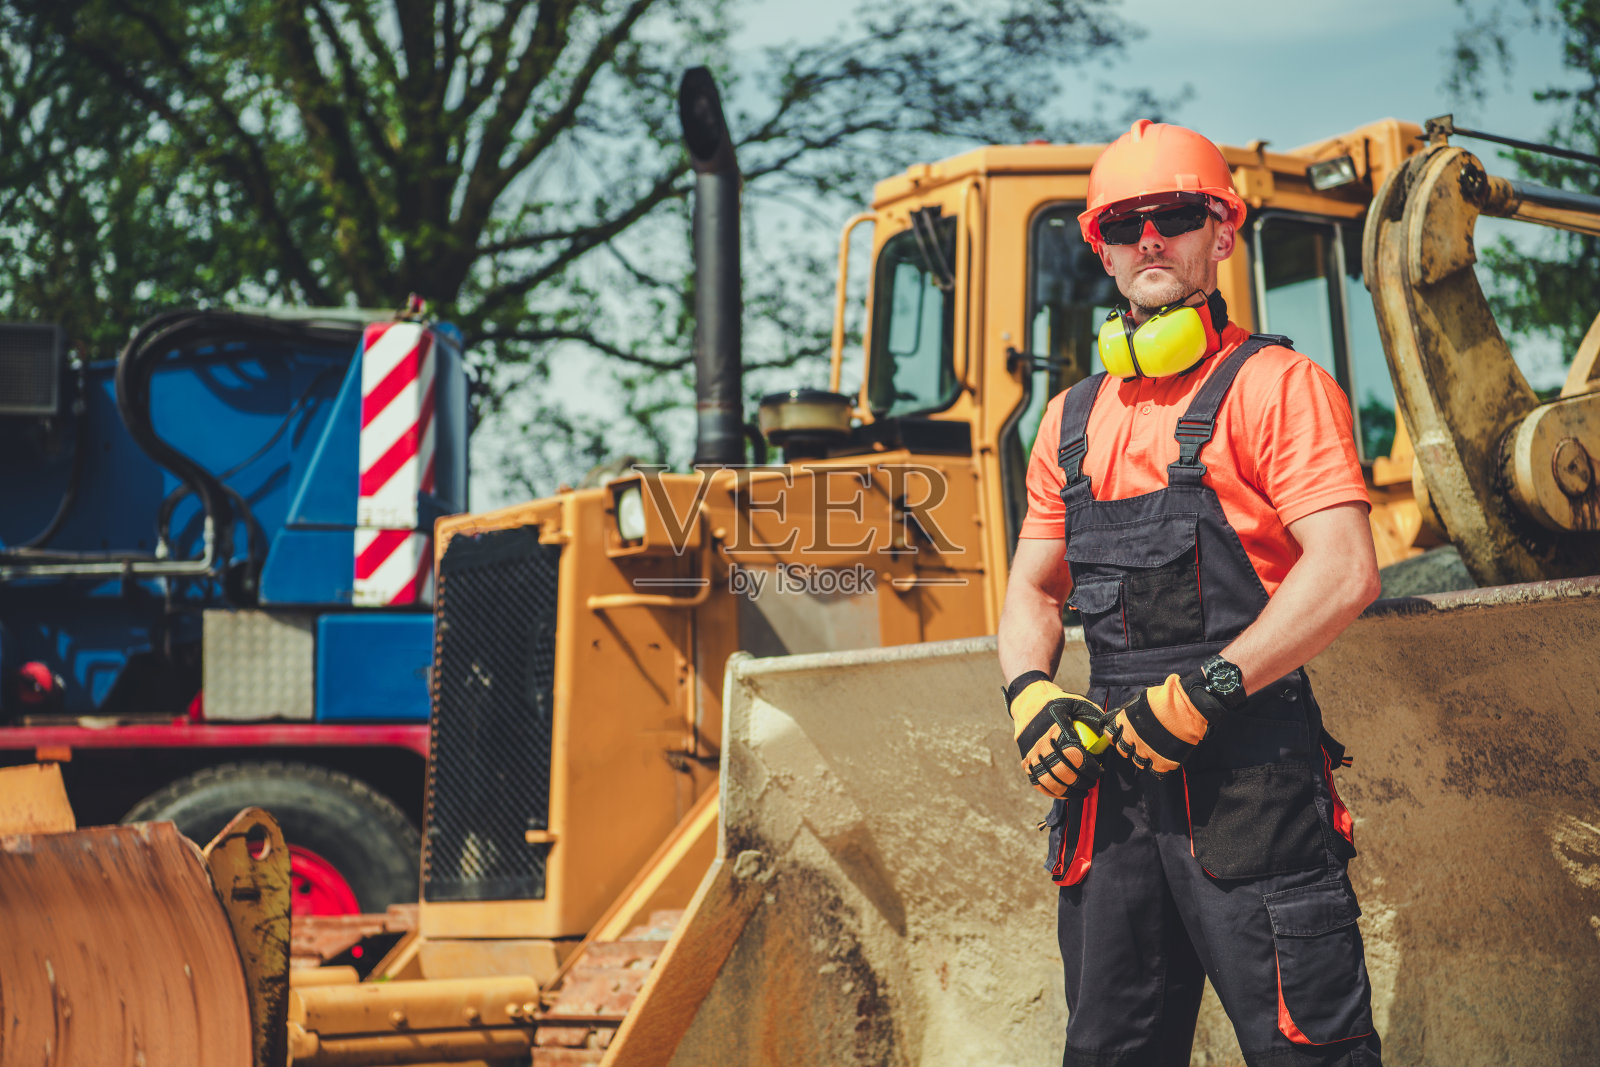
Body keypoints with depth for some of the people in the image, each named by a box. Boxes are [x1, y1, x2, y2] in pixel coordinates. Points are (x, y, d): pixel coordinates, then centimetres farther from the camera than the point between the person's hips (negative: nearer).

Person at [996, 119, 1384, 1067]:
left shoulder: (1274, 386, -2)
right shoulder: (1074, 418, 18)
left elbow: (1346, 575, -13)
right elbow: (1034, 589, 21)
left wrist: (1206, 689, -18)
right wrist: (1030, 693, 0)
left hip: (1253, 771, -6)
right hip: (1115, 775, 6)